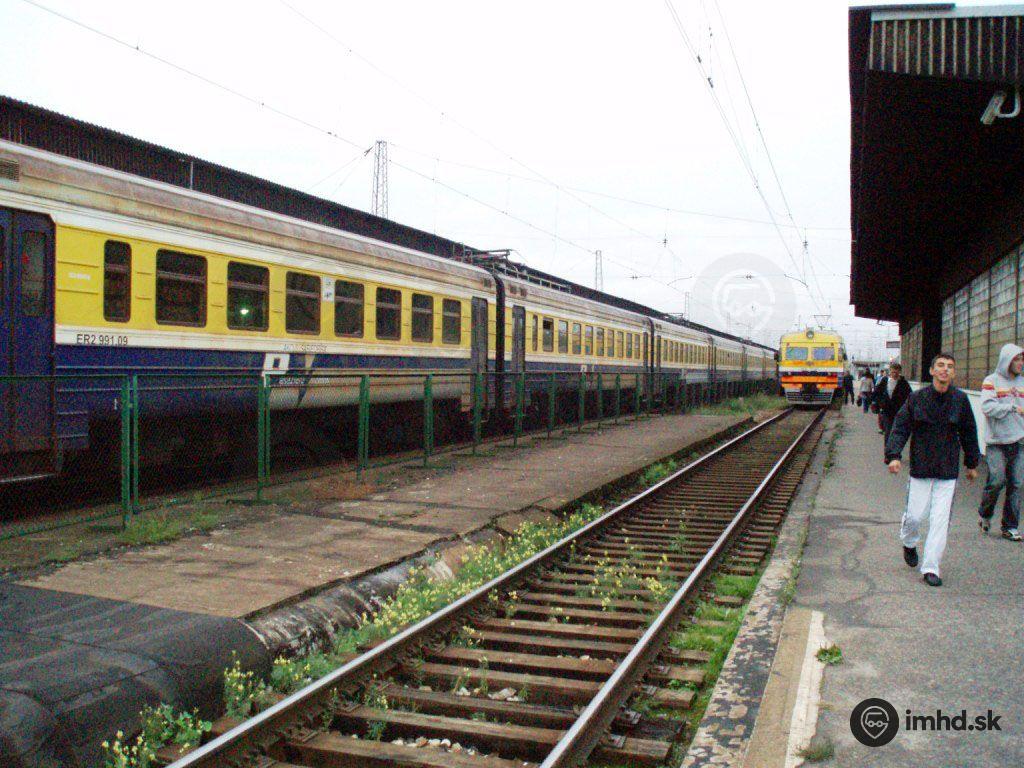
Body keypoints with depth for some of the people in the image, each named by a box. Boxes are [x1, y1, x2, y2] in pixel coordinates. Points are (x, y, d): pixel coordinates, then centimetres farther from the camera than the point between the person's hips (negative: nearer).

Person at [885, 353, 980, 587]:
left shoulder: (960, 400, 0)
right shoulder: (916, 398, -4)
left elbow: (969, 433, 12)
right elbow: (900, 428, -3)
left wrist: (972, 463, 19)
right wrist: (894, 455, -16)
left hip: (948, 470, 1)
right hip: (920, 468, -1)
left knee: (940, 520, -2)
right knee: (915, 515, 4)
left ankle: (930, 568, 7)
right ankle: (909, 543, 38)